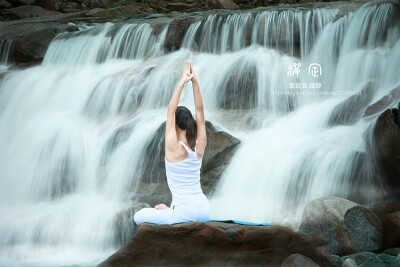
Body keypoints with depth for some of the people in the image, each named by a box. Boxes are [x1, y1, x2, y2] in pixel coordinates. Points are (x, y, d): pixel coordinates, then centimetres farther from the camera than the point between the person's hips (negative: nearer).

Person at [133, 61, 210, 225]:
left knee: (139, 217, 7)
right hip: (204, 210, 8)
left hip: (185, 212, -8)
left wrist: (182, 83, -12)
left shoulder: (174, 147, -13)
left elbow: (171, 111, -12)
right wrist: (195, 81, 0)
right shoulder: (199, 146, 1)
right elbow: (199, 111, 4)